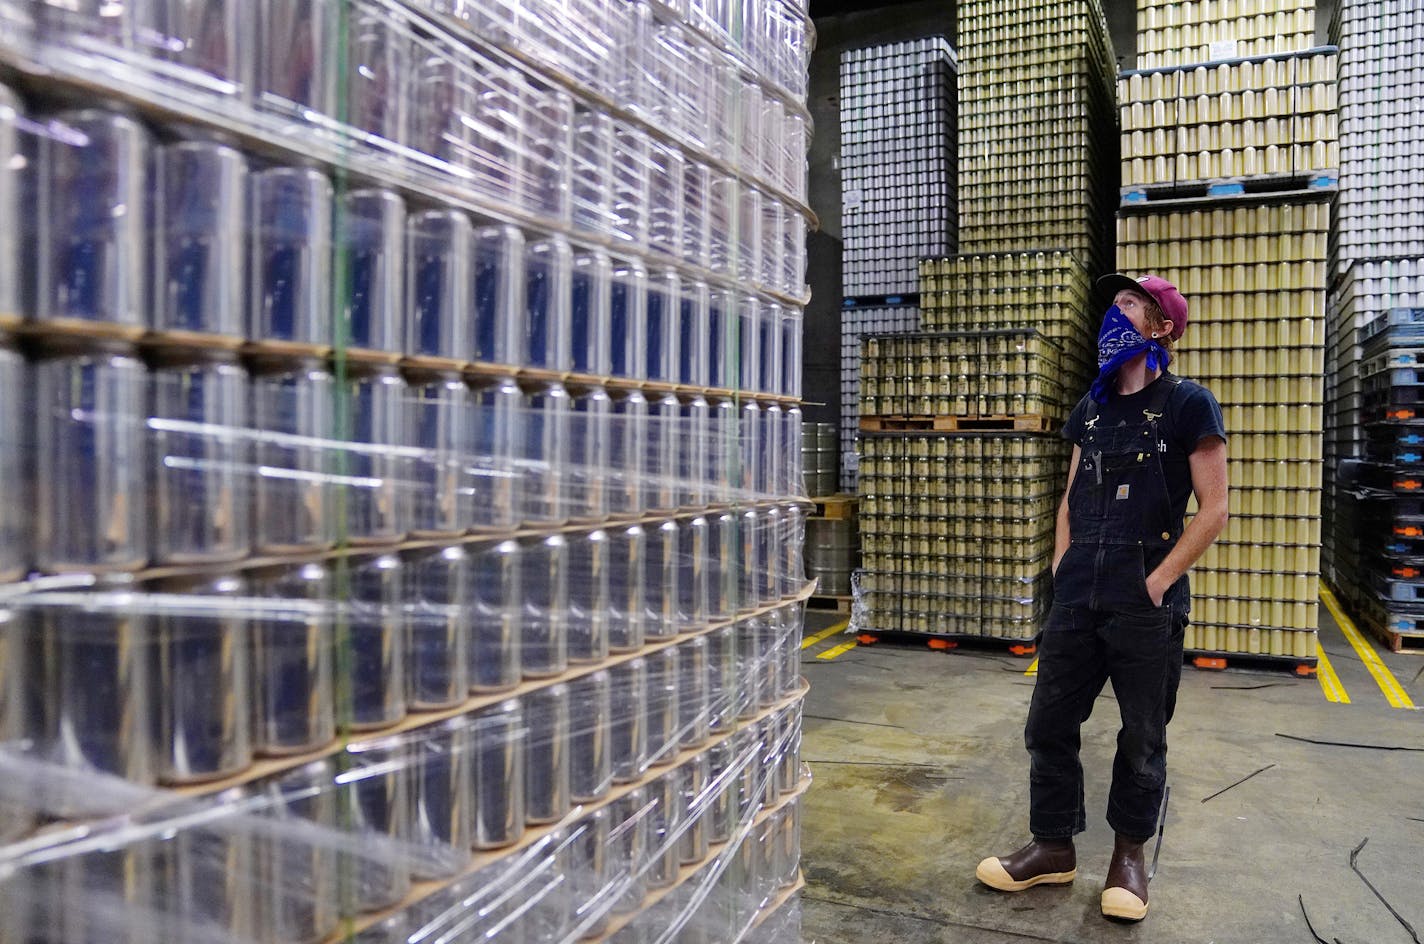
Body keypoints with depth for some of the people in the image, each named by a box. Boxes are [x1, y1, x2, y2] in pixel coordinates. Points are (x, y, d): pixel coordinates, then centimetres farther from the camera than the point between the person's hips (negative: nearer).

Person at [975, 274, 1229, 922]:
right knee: (1049, 722, 8)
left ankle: (1130, 852, 28)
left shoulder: (1188, 404, -5)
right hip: (1076, 599, 6)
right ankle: (1053, 847, 23)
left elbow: (1212, 509, -7)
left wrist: (1158, 581, -11)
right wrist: (1061, 567, 8)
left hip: (1146, 605, -5)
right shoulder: (1091, 407, 13)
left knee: (1142, 737, 8)